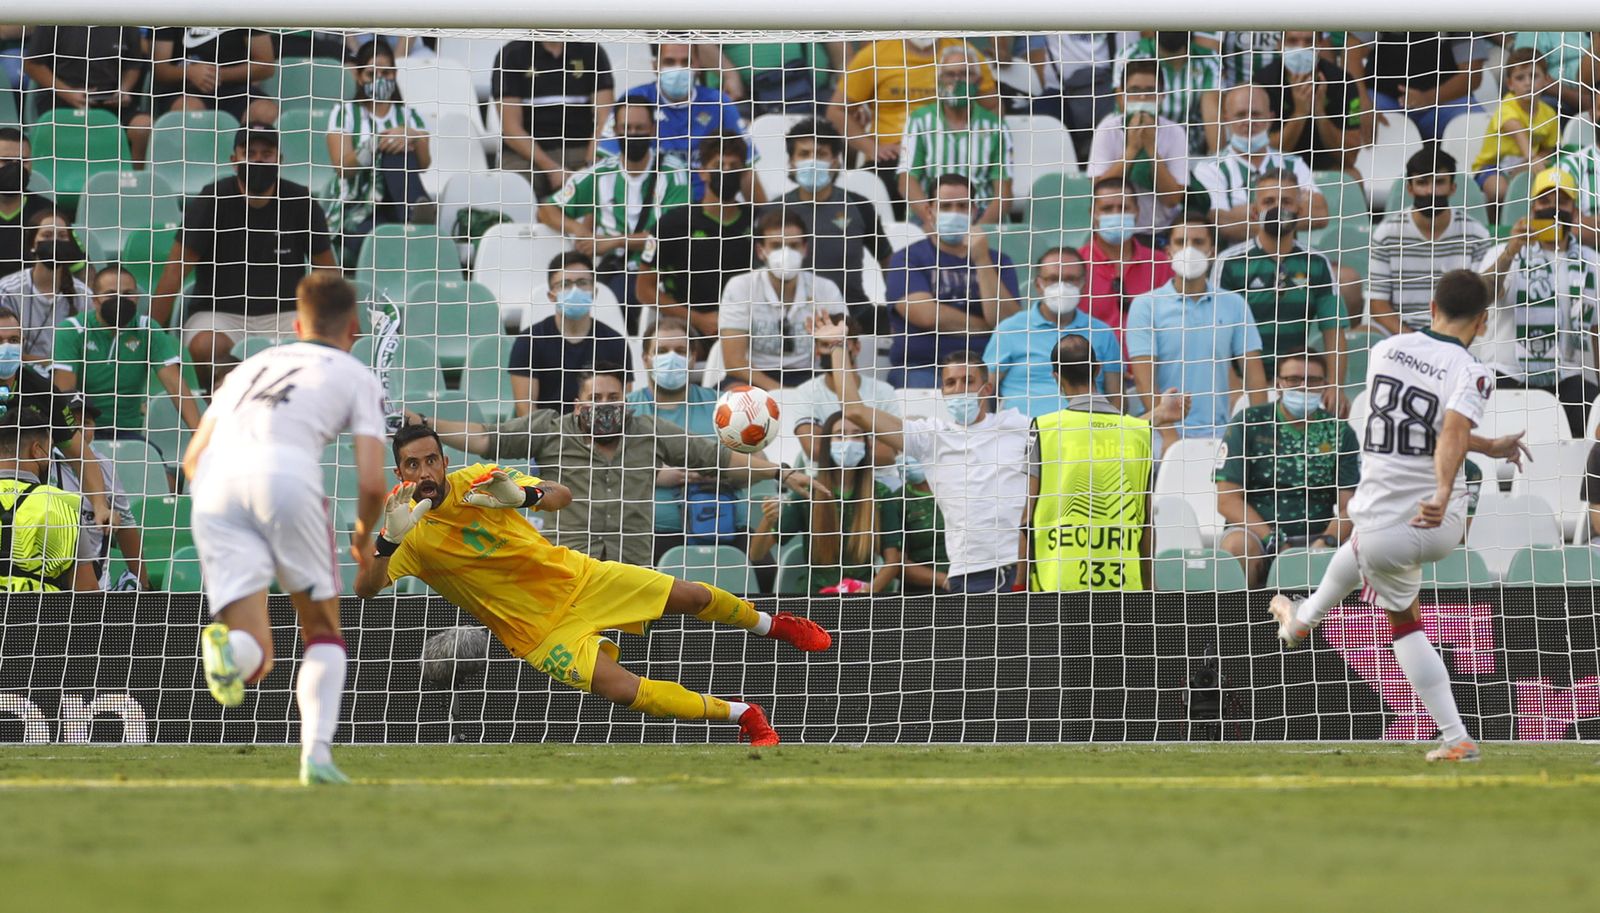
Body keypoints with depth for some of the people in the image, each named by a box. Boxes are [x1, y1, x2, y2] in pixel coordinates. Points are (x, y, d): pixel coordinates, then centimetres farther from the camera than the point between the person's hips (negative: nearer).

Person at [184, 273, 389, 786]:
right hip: (285, 474, -3)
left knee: (253, 659, 2)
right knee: (323, 631, 17)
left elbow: (193, 458, 29)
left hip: (216, 485, 3)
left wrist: (225, 523, 41)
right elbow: (371, 483, 10)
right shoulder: (357, 378, 21)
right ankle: (316, 752, -2)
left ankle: (228, 645, -34)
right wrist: (364, 538, 29)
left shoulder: (254, 365, 34)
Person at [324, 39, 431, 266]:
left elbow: (424, 164, 0)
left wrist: (411, 137, -21)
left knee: (399, 149, -27)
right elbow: (343, 167, -7)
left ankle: (415, 212, -41)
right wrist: (374, 146, -24)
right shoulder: (344, 113, 7)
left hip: (394, 204, 3)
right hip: (354, 211, -3)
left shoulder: (408, 115, 15)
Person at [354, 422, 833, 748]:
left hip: (574, 578, 2)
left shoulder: (475, 480, -9)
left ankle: (769, 624, 36)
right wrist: (389, 540, -45)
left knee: (690, 596, 2)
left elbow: (563, 497, -8)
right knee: (621, 689, -20)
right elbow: (364, 588, -27)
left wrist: (524, 496, -31)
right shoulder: (410, 537, -14)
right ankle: (743, 715, -1)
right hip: (538, 632, -2)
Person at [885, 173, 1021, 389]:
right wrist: (984, 327, 2)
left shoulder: (997, 261, 18)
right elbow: (927, 315, -7)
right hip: (921, 368, -2)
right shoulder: (907, 259, 9)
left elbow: (1006, 321, 1)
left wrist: (982, 261, -4)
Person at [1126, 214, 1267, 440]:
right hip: (1169, 435, -2)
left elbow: (1254, 373, 7)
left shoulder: (1234, 305, 10)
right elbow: (1144, 378, -5)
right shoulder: (1146, 306, 2)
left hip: (1218, 434, 2)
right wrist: (1166, 432, -15)